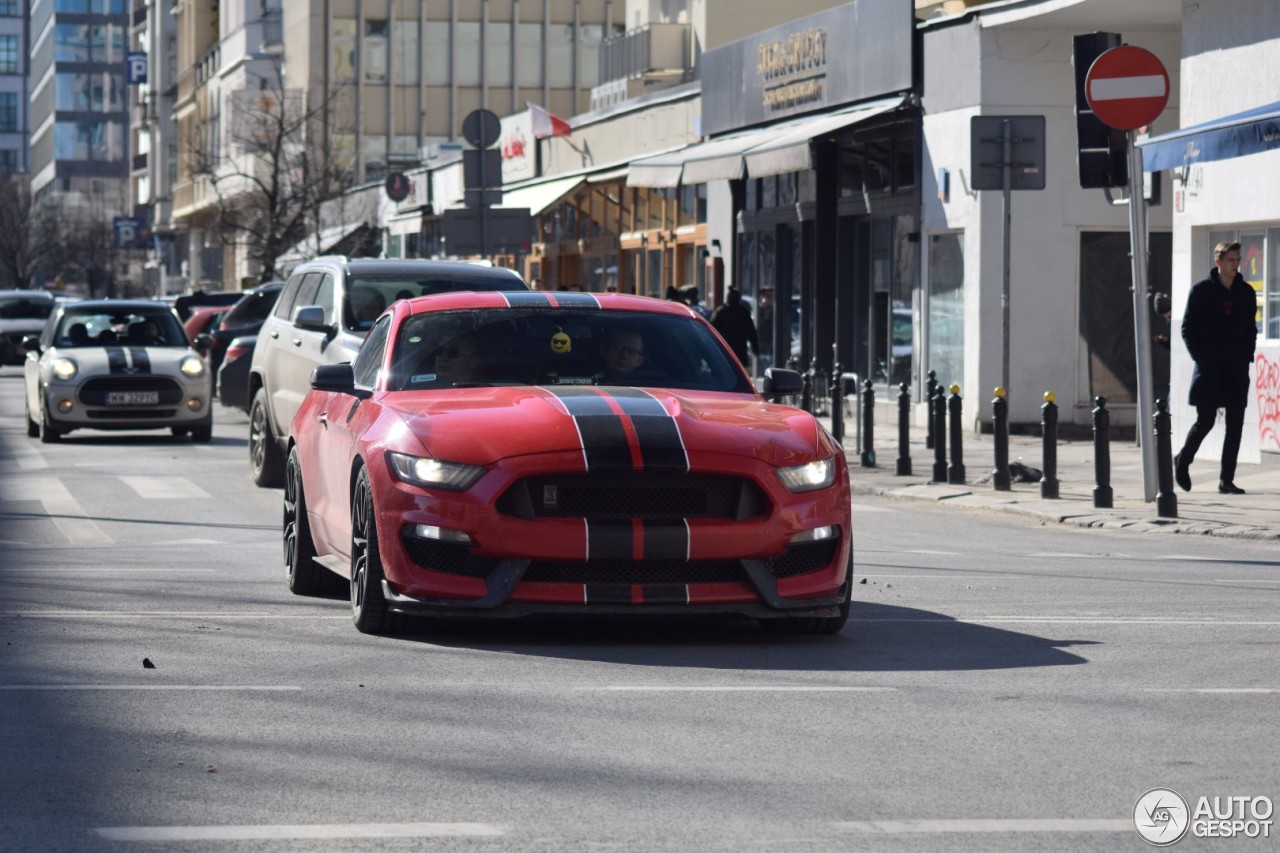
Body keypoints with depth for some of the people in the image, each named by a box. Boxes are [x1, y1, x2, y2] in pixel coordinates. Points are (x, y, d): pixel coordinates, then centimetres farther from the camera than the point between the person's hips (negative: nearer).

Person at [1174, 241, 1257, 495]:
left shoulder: (1246, 293, 9)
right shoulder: (1201, 291, -1)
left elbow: (1251, 329, 15)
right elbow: (1187, 328, 0)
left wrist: (1247, 356, 2)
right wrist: (1200, 357, -8)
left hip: (1237, 369, 4)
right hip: (1208, 369, -4)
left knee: (1235, 425, 0)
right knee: (1205, 421, -2)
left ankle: (1226, 479, 5)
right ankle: (1183, 461, 24)